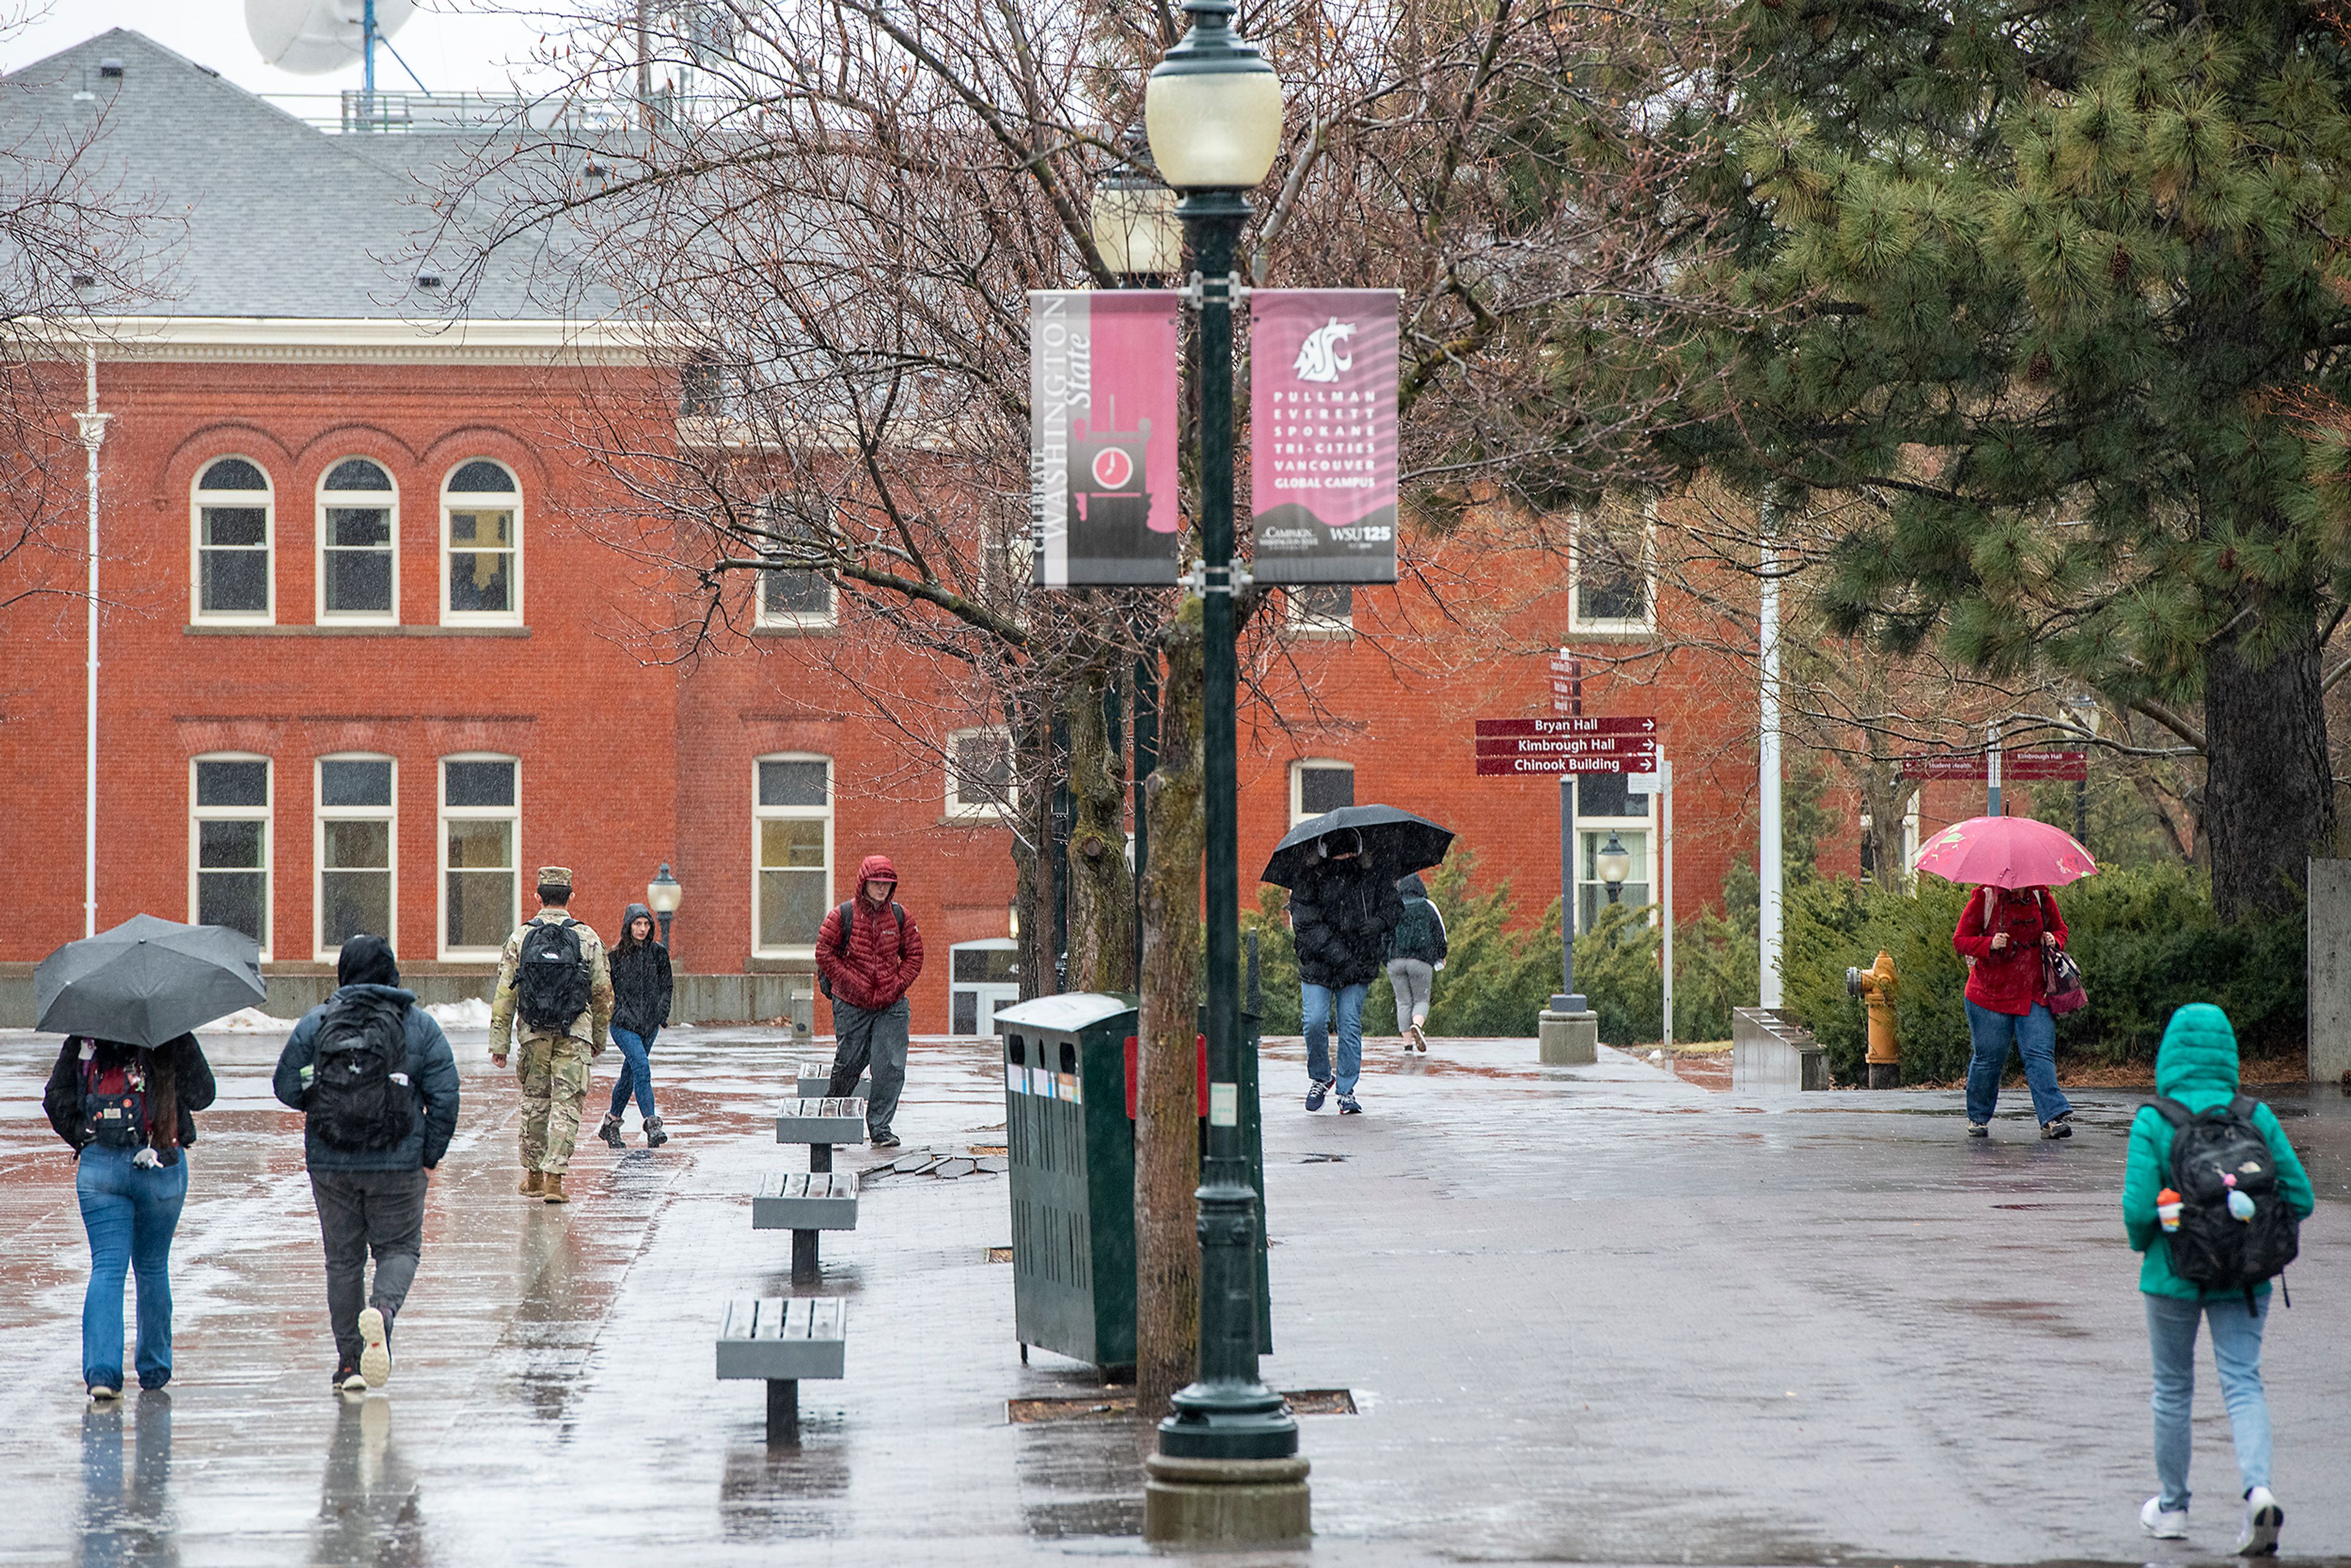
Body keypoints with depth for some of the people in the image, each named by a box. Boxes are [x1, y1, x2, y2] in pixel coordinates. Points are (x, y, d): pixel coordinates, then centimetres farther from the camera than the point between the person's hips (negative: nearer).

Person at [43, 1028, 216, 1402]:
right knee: (152, 1268, 15)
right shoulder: (173, 1038, -6)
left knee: (106, 1267, -1)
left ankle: (101, 1370, -17)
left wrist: (81, 1136, 10)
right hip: (161, 1167, -1)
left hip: (98, 1165, 1)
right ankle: (154, 1370, 23)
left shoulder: (82, 1039, 2)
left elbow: (55, 1098, 2)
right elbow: (202, 1094, -2)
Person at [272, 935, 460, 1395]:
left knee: (343, 1260, 12)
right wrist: (432, 1155, 4)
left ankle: (349, 1363, 10)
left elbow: (286, 1087, 1)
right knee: (399, 1248, 11)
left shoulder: (314, 1023, 0)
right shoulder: (419, 1025, -1)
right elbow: (444, 1093, -4)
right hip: (398, 1166, -1)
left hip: (330, 1165, 1)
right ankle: (383, 1309, -21)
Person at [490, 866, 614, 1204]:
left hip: (533, 1034, 1)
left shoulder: (521, 938, 0)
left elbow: (505, 995, -1)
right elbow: (603, 994, 4)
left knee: (534, 1102, 15)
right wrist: (599, 1038, 17)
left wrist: (499, 1043, 2)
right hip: (575, 1036, -1)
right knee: (566, 1106, -1)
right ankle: (554, 1178, -9)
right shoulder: (588, 939, -1)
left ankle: (533, 1176, 22)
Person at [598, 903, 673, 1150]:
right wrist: (619, 1013, -7)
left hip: (649, 1023, 4)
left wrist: (661, 1014, 0)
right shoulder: (616, 955, -1)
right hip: (624, 1024, -4)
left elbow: (665, 987, 13)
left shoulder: (659, 954, 7)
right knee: (642, 1067, -20)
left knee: (629, 1074, 12)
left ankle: (611, 1123, 27)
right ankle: (652, 1125, -25)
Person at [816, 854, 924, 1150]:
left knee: (891, 1067, -6)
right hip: (852, 1006, -2)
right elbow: (825, 953, -5)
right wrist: (853, 985, -11)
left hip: (891, 1006, 2)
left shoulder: (898, 916, 5)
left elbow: (914, 954, 12)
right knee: (848, 1065, 4)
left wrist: (899, 984, -2)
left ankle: (880, 1127, 2)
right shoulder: (842, 916, -5)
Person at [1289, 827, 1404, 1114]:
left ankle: (1346, 1090, 9)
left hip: (1357, 968, 1)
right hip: (1317, 966, -1)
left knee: (1351, 1026, -1)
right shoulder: (1310, 879, -3)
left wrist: (1378, 923, -14)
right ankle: (1320, 1077, 16)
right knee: (1315, 1022, -9)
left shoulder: (1373, 875, 3)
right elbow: (1302, 920, -10)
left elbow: (1395, 905, 9)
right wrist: (1332, 950, -20)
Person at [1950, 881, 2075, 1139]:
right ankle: (1978, 1118, 23)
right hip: (1990, 994, -2)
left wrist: (2054, 941, -3)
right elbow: (1960, 940, -3)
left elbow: (2060, 929, 21)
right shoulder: (1985, 899, -5)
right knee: (1989, 1058, 3)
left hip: (2034, 996, 2)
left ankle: (2053, 1118, -17)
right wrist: (1990, 944, -21)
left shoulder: (2042, 898, 5)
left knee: (2040, 1053, -11)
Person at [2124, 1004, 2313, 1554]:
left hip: (2174, 1276, -1)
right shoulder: (2257, 1118, -4)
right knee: (2243, 1384, 4)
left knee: (2173, 1387, 15)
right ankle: (2258, 1488, -21)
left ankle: (2173, 1507, 27)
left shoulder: (2153, 1123, -12)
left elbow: (2138, 1207, -18)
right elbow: (2299, 1197, -4)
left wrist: (2141, 1242, 4)